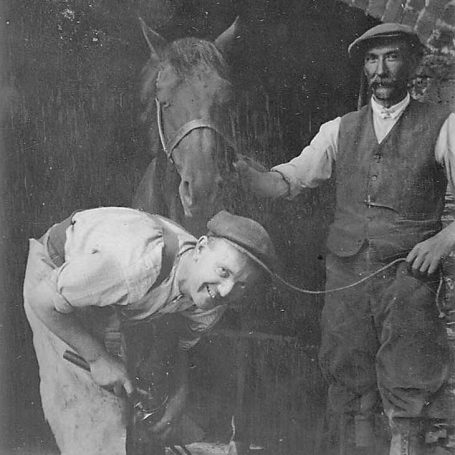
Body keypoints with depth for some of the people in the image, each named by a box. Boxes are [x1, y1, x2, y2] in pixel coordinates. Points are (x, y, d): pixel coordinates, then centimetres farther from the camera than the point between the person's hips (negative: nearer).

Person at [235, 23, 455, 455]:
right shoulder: (340, 130, 11)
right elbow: (286, 181, 8)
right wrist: (244, 171, -9)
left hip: (408, 274, -2)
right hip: (345, 271, 3)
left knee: (408, 398, 0)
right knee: (349, 385, 9)